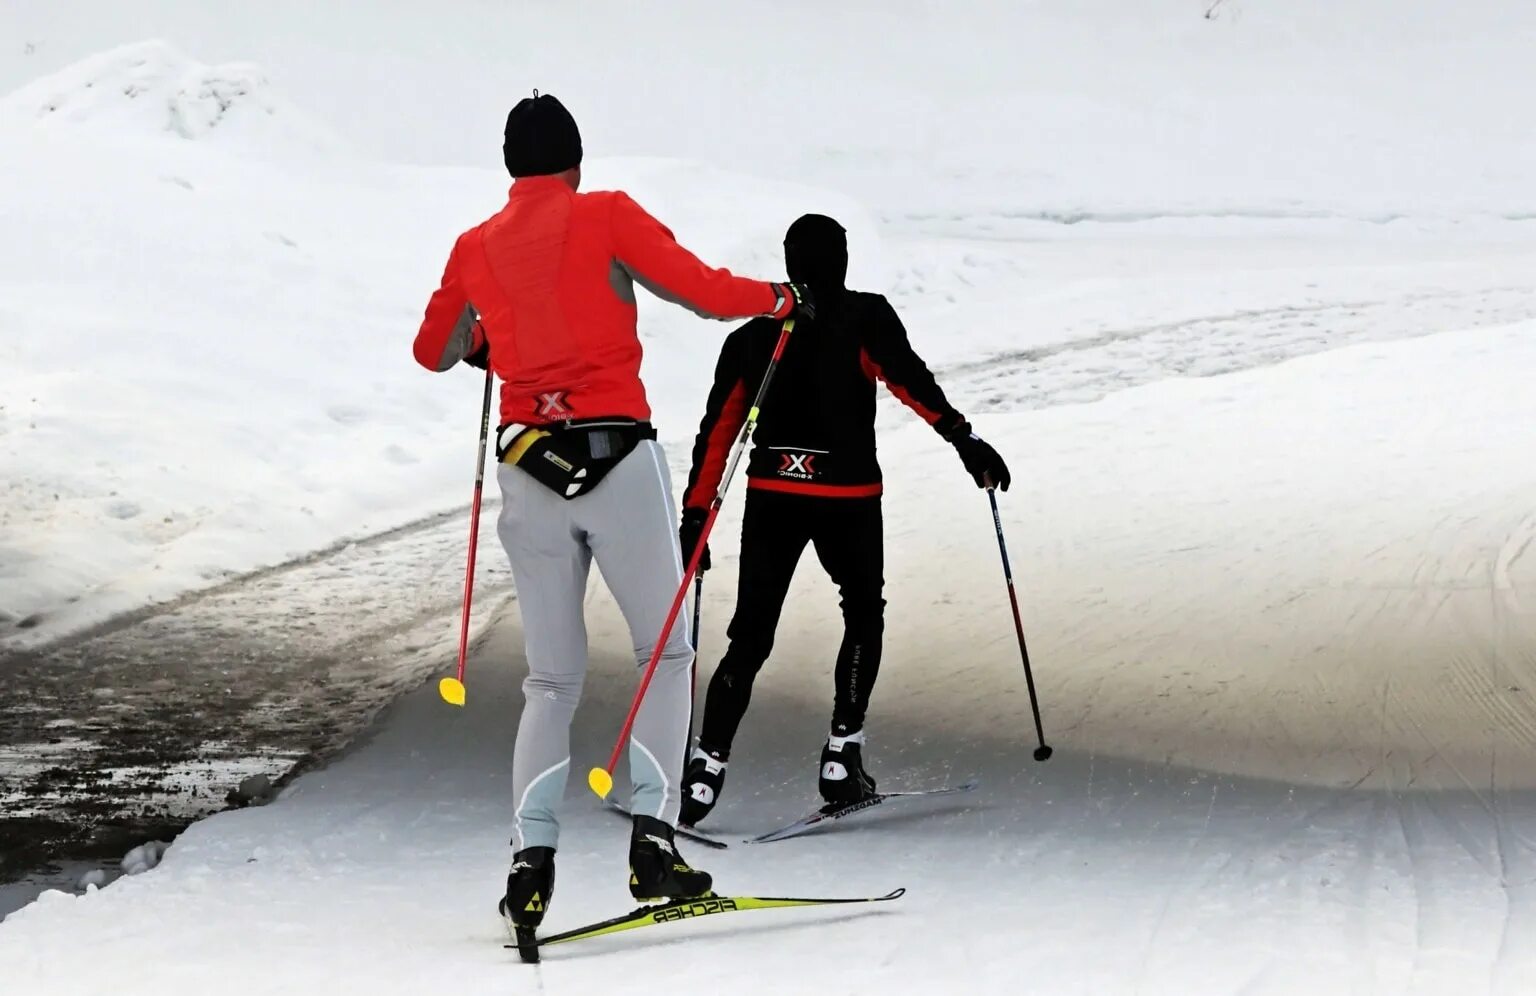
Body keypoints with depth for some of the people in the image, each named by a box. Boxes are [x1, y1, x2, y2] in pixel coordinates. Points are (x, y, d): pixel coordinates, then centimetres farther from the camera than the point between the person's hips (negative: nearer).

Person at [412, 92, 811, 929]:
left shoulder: (474, 248, 12)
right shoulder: (606, 215, 1)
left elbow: (432, 351, 25)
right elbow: (703, 290, -5)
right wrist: (782, 299, 13)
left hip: (528, 469, 4)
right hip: (617, 452, -3)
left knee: (552, 679, 11)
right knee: (666, 653, 8)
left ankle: (531, 852, -6)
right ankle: (652, 835, -8)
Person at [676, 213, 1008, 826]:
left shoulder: (751, 335, 12)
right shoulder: (864, 318, 0)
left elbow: (717, 430, 11)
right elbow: (909, 379, -16)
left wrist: (696, 515, 14)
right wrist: (963, 437, -20)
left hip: (770, 498, 3)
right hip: (846, 496, -3)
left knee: (750, 637, 6)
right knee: (864, 617, 18)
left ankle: (706, 767, -9)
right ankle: (841, 758, 7)